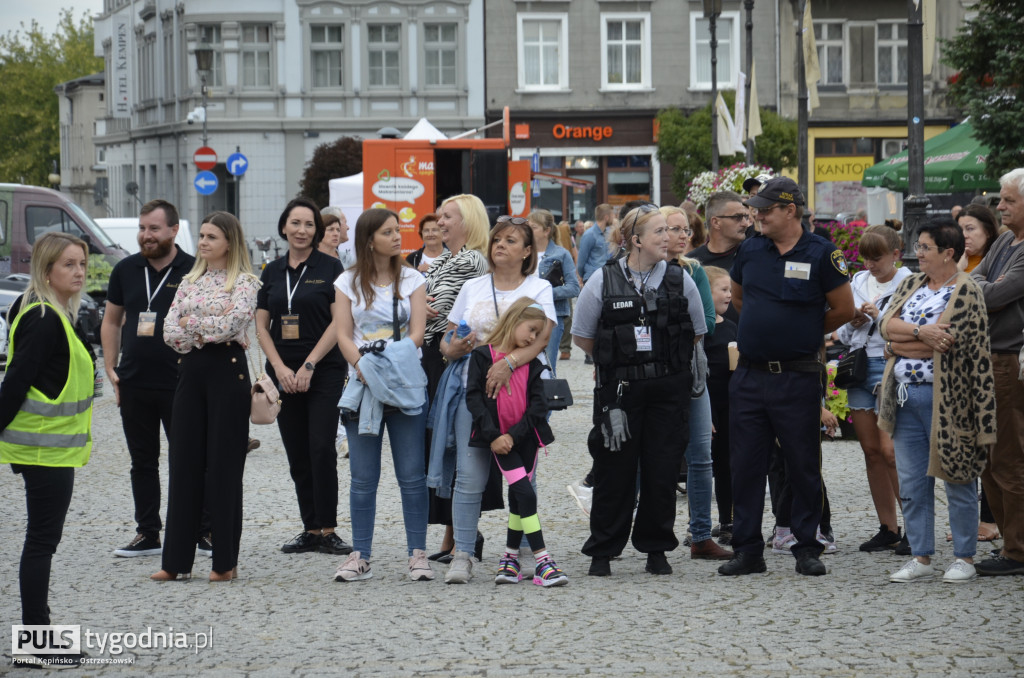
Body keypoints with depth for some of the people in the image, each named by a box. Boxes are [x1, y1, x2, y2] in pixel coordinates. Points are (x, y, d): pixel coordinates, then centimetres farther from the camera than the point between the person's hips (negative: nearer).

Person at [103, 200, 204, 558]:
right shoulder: (126, 270, 8)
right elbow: (111, 322, 16)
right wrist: (111, 368, 6)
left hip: (180, 385, -4)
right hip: (134, 385, 5)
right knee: (142, 462, 10)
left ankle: (205, 532, 7)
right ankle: (147, 534, 17)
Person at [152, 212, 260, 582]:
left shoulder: (244, 283, -2)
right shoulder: (189, 281, 14)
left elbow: (230, 323, -17)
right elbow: (170, 331, 5)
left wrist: (191, 323, -6)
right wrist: (209, 328, -9)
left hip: (228, 370, -6)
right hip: (191, 370, 6)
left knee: (223, 465, -3)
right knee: (183, 463, 4)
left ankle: (225, 561, 4)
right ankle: (177, 559, 8)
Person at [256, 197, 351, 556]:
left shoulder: (330, 268, -1)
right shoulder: (272, 272, 12)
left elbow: (339, 322, -6)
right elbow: (261, 326, 10)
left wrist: (308, 366, -12)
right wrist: (280, 368, -4)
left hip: (324, 371, -4)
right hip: (283, 374, 4)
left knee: (321, 448, -12)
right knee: (297, 455, 5)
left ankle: (328, 530, -8)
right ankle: (310, 530, 10)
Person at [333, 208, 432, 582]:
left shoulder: (412, 280, 7)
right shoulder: (349, 282, 8)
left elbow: (417, 332, -1)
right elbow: (343, 335, 2)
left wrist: (392, 365, -17)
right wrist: (363, 367, -17)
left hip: (406, 384, 0)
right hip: (363, 384, 1)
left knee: (412, 474, -2)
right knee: (363, 478, 2)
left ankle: (417, 553, 3)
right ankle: (360, 556, 6)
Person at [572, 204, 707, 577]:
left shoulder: (680, 280, 4)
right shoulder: (603, 281, -1)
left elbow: (696, 333, 15)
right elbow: (582, 336, 8)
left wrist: (670, 361, 12)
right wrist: (616, 362, 9)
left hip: (668, 389, 2)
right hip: (619, 390, -2)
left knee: (662, 469, 3)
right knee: (614, 469, -1)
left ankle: (656, 549, 15)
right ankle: (602, 552, 8)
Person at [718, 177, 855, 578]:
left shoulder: (820, 254, -6)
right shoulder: (750, 251, 7)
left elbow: (844, 309, 0)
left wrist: (807, 333, 9)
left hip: (798, 378, -4)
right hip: (749, 376, 4)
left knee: (803, 465, 4)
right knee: (745, 465, 5)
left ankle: (807, 548, 13)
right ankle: (747, 549, 11)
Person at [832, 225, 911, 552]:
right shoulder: (858, 282, 14)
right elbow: (842, 334, 19)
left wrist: (881, 317, -15)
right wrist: (854, 322, -1)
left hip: (891, 367, -6)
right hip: (858, 367, 6)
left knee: (889, 450, -14)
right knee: (871, 451, 6)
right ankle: (888, 528, 12)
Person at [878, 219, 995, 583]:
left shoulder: (965, 292, -7)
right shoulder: (910, 285, 14)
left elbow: (945, 341, -17)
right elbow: (887, 325, 1)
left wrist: (900, 345, -8)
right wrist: (920, 331, -15)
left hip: (945, 398, -7)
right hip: (905, 398, 7)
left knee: (958, 480, 2)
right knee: (911, 482, 7)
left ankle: (965, 557, 10)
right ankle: (921, 557, 14)